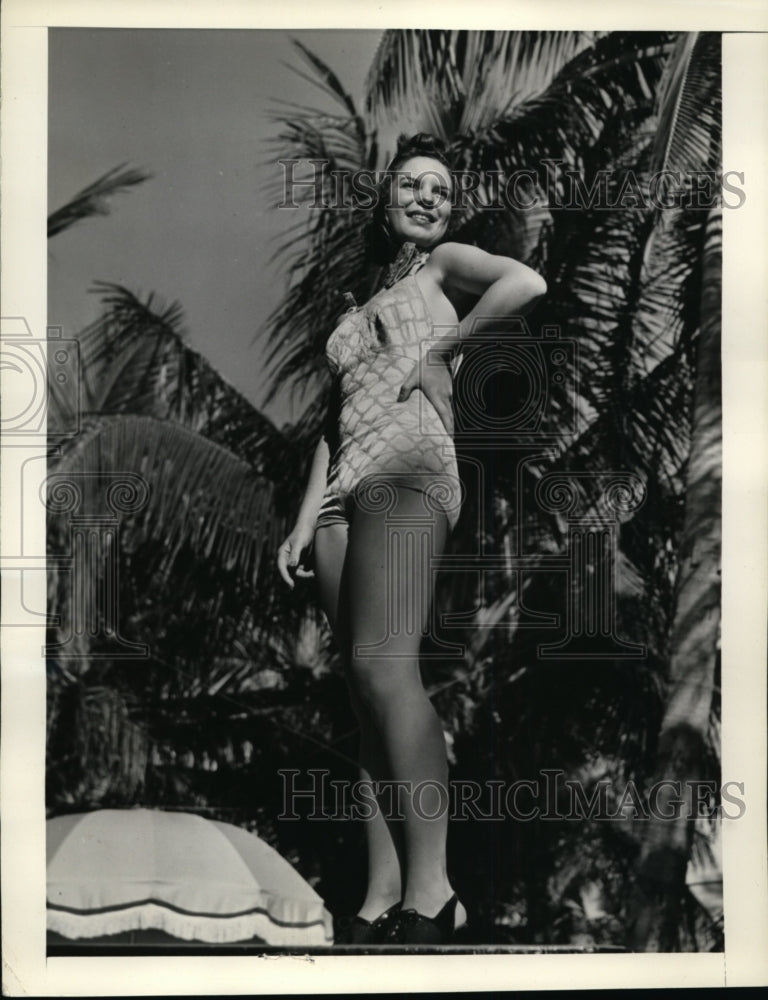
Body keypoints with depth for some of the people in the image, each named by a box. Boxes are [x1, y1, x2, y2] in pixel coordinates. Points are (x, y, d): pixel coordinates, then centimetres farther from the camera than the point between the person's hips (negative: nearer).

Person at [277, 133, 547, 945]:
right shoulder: (361, 311, 31)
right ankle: (382, 894, -2)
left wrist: (440, 348, -2)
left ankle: (430, 893, -19)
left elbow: (528, 283, -7)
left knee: (383, 668, -21)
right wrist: (305, 521, 13)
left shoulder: (444, 265, 15)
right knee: (367, 689, -2)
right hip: (345, 491, 7)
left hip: (406, 466, -6)